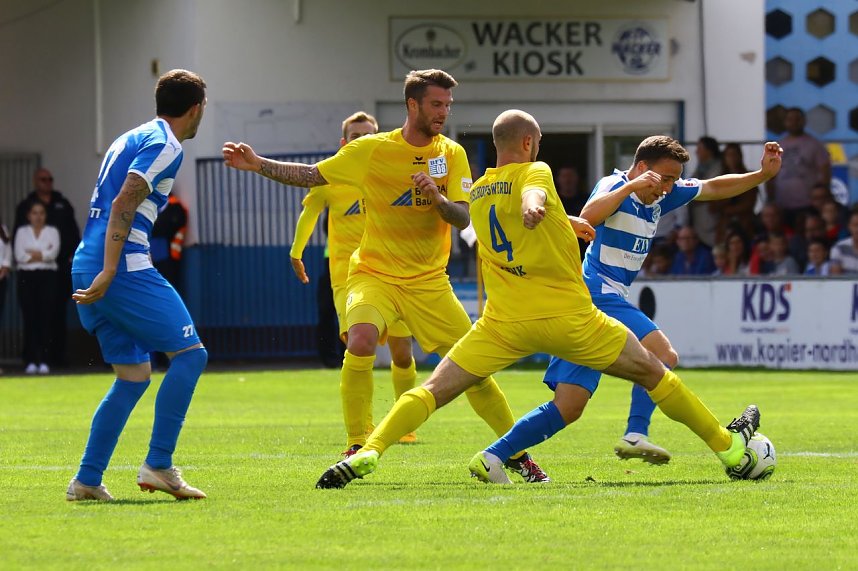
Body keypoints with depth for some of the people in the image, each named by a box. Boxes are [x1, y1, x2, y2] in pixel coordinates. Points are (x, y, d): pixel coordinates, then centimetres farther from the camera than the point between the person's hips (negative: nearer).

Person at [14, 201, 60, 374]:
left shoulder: (52, 231, 9)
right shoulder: (22, 232, 11)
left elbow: (53, 252, -7)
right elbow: (19, 255, -3)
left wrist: (32, 253, -6)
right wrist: (43, 254, -4)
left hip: (47, 277, 0)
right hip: (26, 277, 0)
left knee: (45, 318, -6)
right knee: (30, 319, -5)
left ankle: (44, 361, -5)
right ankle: (31, 361, -4)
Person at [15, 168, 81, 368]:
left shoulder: (62, 204, 14)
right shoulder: (25, 206, 6)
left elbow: (73, 231, 14)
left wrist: (73, 254, 3)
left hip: (62, 267, 3)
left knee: (59, 311, 4)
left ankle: (58, 353, 6)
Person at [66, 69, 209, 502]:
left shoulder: (131, 140, 23)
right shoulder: (165, 146, -6)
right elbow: (123, 205, -17)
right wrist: (108, 273, -22)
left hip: (87, 269, 9)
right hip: (124, 269, -9)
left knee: (134, 376, 13)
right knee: (189, 353, -4)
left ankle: (86, 480, 7)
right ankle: (158, 466, -9)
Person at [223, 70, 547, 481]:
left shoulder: (452, 154, 1)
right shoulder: (372, 150, -3)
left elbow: (462, 218, -6)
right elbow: (311, 176, 4)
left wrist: (437, 198, -27)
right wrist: (257, 164, -8)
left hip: (429, 282, 2)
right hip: (375, 274, -2)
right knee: (361, 340, -31)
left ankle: (517, 453, 19)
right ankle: (357, 450, -20)